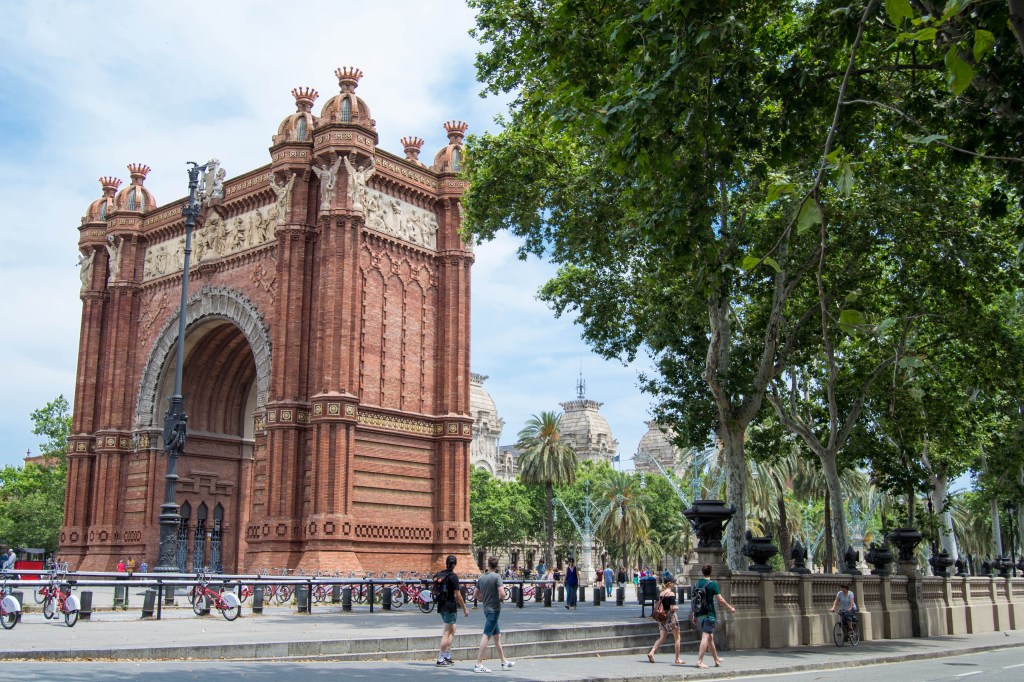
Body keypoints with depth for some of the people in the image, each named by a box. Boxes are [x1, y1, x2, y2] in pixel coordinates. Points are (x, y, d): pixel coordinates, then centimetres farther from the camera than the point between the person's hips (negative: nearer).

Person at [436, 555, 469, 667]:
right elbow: (457, 595, -15)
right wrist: (465, 608, -8)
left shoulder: (440, 575, 7)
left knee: (452, 630, 18)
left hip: (441, 606, 7)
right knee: (447, 633, -2)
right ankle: (440, 659, -2)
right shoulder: (453, 576, -14)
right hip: (450, 606, -7)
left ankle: (447, 657, 17)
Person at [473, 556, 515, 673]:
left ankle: (504, 662, 25)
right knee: (486, 636, -8)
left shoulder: (481, 578, 6)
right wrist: (501, 598, 0)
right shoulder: (496, 577, -13)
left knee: (497, 635, 16)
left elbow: (477, 595, 13)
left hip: (487, 609, 7)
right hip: (494, 609, -7)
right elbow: (502, 594, -21)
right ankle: (479, 664, -10)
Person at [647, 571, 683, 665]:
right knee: (677, 638, 9)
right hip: (671, 616, -6)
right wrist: (677, 607, 0)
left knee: (662, 638, 9)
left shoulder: (660, 593, 6)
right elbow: (672, 607, -19)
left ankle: (651, 652, -12)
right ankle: (677, 659, 13)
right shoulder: (671, 594, -14)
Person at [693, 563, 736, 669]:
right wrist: (730, 608, 3)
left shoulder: (696, 584, 8)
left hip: (699, 615, 6)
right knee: (706, 637, -7)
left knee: (710, 637, 17)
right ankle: (699, 661, -15)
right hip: (709, 614, -6)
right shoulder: (712, 584, -9)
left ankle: (717, 660, 30)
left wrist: (694, 615, 20)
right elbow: (720, 599, -11)